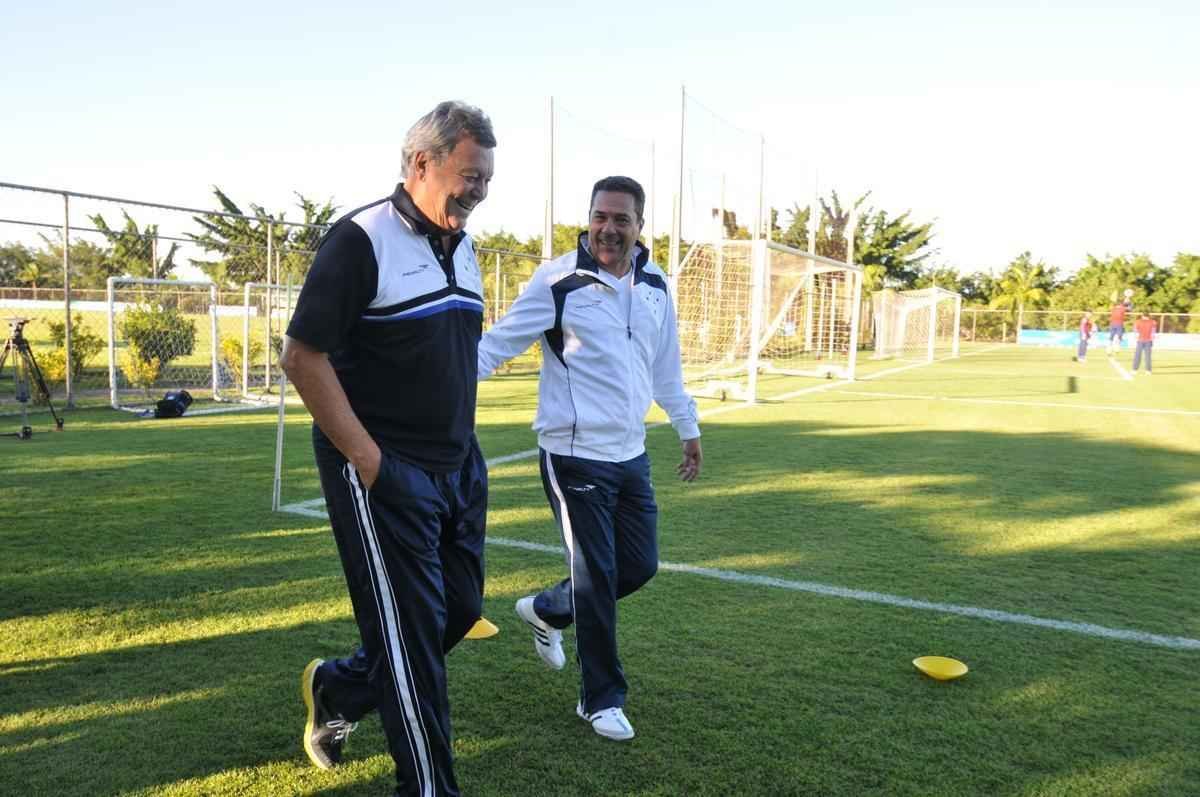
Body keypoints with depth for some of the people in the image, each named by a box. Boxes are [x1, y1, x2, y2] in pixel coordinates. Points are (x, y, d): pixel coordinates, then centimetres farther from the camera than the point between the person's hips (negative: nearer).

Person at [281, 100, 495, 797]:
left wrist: (464, 449, 13)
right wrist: (368, 461, -17)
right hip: (384, 472, -8)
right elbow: (303, 356, -15)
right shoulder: (361, 239, -13)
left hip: (459, 467, 8)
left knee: (461, 608, 16)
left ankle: (338, 691, 39)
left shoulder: (463, 247, 11)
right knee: (410, 634, 1)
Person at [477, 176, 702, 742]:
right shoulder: (558, 280, -11)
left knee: (639, 566, 13)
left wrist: (688, 428, 24)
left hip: (631, 455, 7)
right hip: (575, 456, -6)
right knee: (596, 577, 1)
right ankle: (602, 700, 22)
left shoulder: (655, 286, 7)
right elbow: (499, 342, -12)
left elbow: (666, 367, 18)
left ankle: (546, 611, 39)